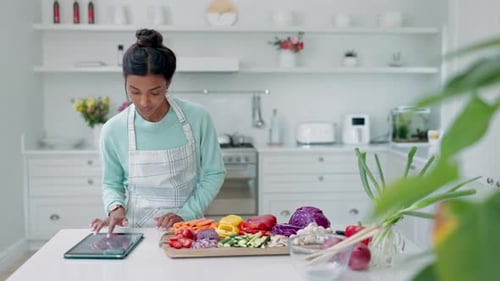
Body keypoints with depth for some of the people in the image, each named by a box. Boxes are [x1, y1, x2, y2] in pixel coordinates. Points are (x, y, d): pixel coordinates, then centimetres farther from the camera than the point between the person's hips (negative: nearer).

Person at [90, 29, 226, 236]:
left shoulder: (196, 117, -8)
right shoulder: (113, 130, -5)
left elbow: (214, 173, 2)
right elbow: (111, 183, 9)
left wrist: (185, 215, -7)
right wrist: (115, 207, -11)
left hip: (186, 227, 0)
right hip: (137, 229, 1)